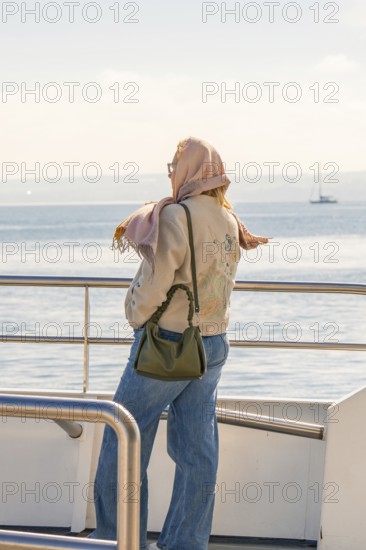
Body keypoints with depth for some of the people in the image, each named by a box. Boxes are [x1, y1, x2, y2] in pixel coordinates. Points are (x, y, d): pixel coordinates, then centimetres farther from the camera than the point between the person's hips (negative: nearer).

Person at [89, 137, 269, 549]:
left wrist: (136, 318, 0)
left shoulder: (175, 217, -17)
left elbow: (152, 285, -20)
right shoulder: (230, 223, 5)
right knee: (197, 450, 9)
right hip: (213, 345, 7)